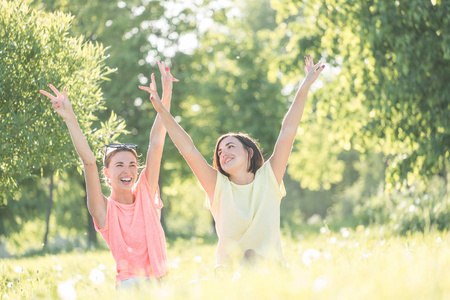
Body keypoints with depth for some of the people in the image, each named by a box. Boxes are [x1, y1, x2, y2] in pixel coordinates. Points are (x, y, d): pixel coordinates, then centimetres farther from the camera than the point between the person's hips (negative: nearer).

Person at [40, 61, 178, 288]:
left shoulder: (145, 192, 10)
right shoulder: (104, 209, 2)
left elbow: (156, 144, 6)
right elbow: (89, 161, -10)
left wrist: (166, 96, 2)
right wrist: (70, 119, -20)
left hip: (161, 282, 4)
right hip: (129, 284, -4)